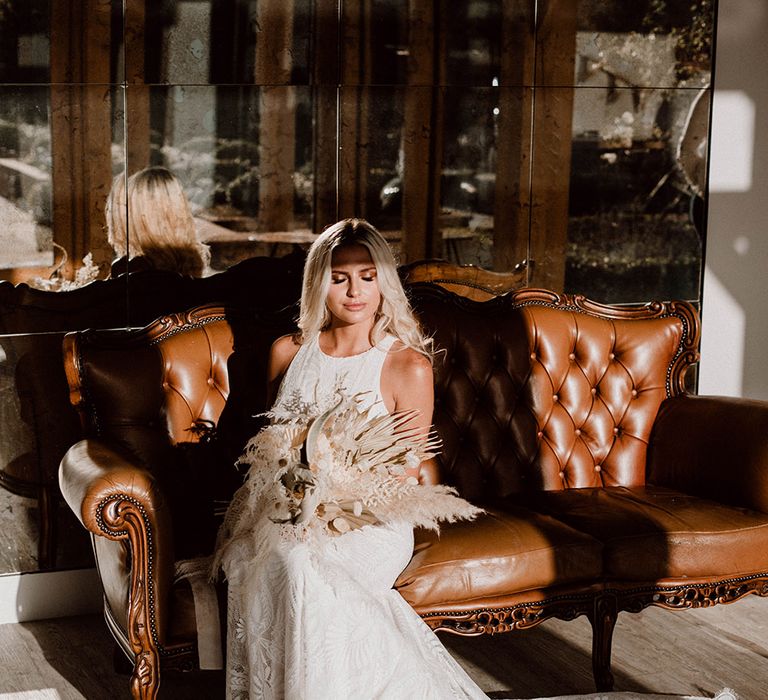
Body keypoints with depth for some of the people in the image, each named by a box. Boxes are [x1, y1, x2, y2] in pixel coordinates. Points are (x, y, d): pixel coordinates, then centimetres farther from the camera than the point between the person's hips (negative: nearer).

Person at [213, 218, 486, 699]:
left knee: (306, 567, -36)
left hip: (369, 521, -3)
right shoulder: (289, 352, 12)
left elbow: (404, 479, -1)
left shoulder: (409, 367, -1)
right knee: (276, 561, -34)